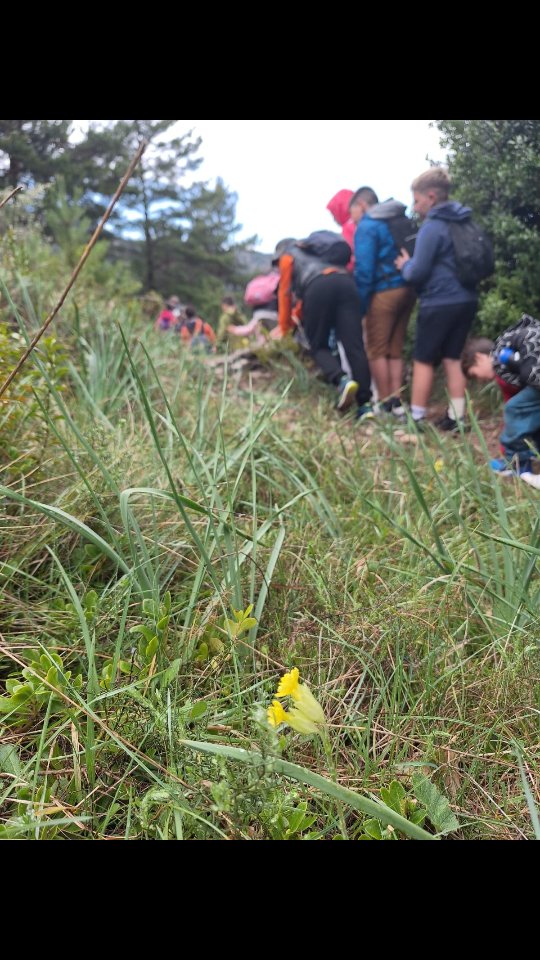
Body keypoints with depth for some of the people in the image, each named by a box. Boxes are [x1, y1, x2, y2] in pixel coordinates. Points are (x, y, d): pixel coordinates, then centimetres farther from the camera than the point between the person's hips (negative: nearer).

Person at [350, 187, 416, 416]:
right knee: (395, 350, 15)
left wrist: (359, 305, -10)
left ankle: (385, 403, 8)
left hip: (384, 292, -8)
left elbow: (364, 269, -14)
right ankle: (396, 400, 15)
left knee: (376, 350, 4)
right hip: (407, 290, 8)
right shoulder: (402, 221, 17)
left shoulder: (367, 226, -8)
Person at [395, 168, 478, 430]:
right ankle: (456, 418, 14)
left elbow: (417, 273, -16)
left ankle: (416, 419, 8)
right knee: (452, 359, 13)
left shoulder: (432, 227, -13)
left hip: (440, 303, -8)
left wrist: (405, 264, 7)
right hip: (466, 299, 8)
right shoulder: (465, 222, 13)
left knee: (423, 361, 3)